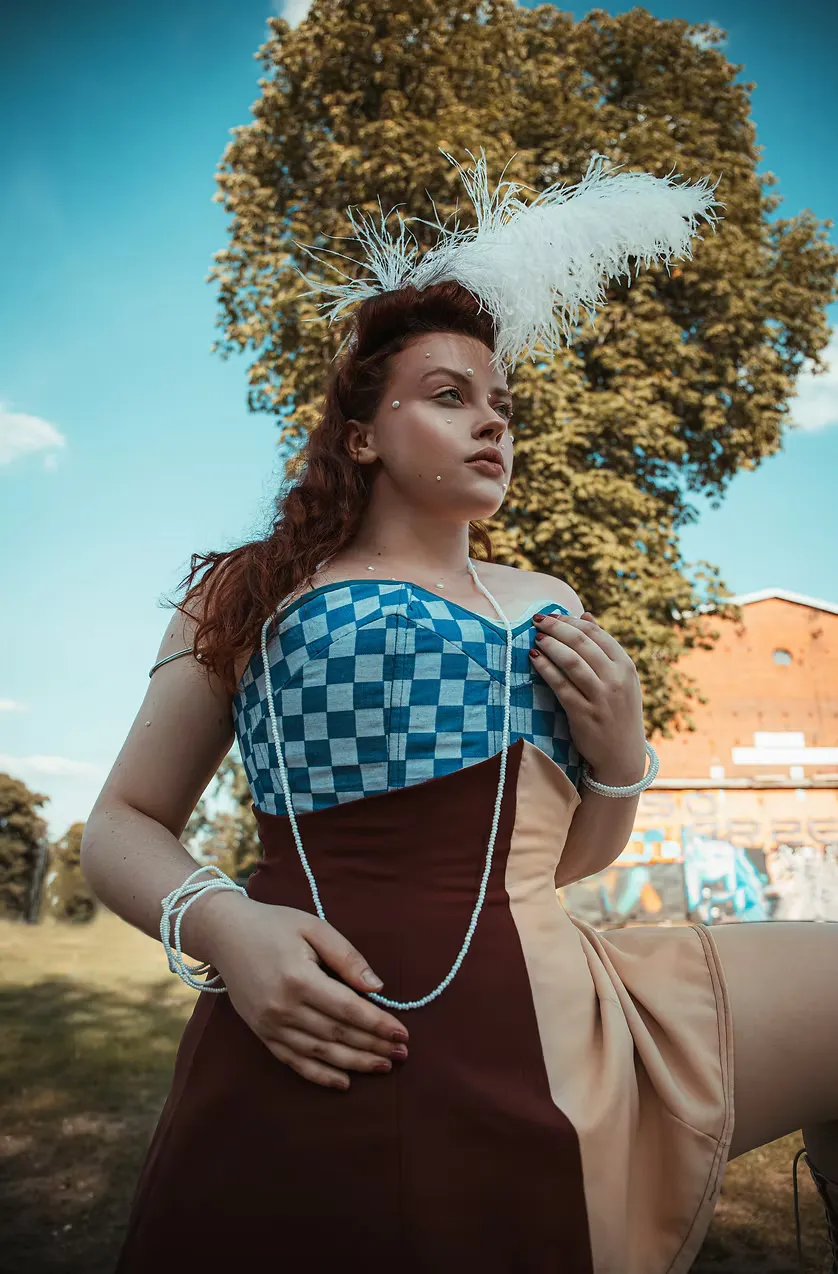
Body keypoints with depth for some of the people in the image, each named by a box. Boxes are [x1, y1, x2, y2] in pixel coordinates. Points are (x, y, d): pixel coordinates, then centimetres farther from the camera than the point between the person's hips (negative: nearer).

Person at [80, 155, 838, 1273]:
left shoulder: (547, 606, 15)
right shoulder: (253, 592, 3)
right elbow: (123, 825, 4)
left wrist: (620, 758, 0)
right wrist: (219, 926, -17)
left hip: (554, 1014, 5)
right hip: (330, 1065, -3)